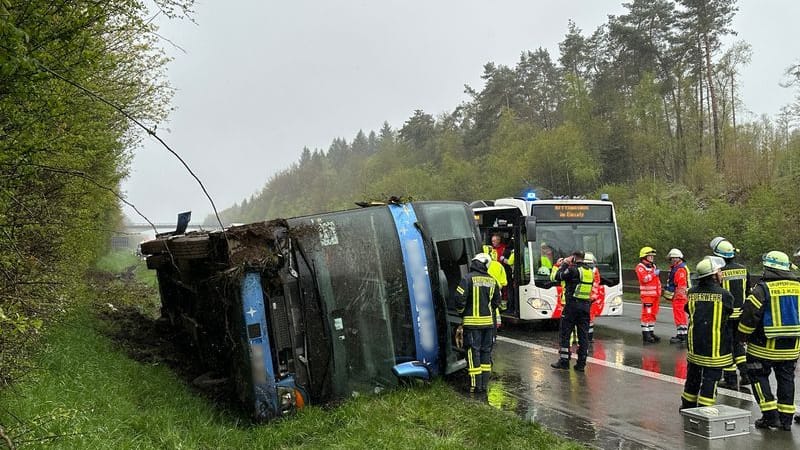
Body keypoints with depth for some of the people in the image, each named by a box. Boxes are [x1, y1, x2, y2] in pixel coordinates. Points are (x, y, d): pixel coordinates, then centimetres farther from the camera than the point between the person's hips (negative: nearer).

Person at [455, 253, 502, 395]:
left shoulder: (468, 278, -11)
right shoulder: (492, 281, 5)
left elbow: (460, 298, -14)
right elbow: (497, 302, 14)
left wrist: (461, 312, 4)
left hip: (472, 321, -4)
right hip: (488, 321, 4)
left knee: (473, 352, -1)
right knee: (486, 352, 12)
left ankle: (476, 385, -1)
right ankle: (484, 384, 15)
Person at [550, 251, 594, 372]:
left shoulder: (573, 270, -11)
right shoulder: (589, 271, 11)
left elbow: (558, 277, -5)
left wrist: (564, 264, 6)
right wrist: (567, 266, 18)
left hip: (572, 304, -6)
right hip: (585, 306, 6)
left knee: (564, 333, 4)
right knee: (583, 335, 7)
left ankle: (564, 361, 5)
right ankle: (581, 364, 7)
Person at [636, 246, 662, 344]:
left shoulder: (653, 266, 21)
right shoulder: (640, 267, -7)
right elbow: (644, 279, -22)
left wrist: (659, 291, 27)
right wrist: (654, 274, -16)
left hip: (655, 294, 9)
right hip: (647, 294, -9)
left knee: (653, 314, 12)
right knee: (647, 314, -10)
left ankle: (651, 333, 19)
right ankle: (646, 335, -9)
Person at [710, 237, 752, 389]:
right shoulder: (743, 270, 3)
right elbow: (748, 293, 11)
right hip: (741, 313, 6)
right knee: (738, 343, 20)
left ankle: (731, 380, 6)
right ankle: (745, 374, 18)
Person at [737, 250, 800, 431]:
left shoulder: (763, 289, -14)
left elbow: (749, 314, -14)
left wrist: (743, 336, 1)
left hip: (765, 347, -5)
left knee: (759, 376, 9)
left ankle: (770, 415, 3)